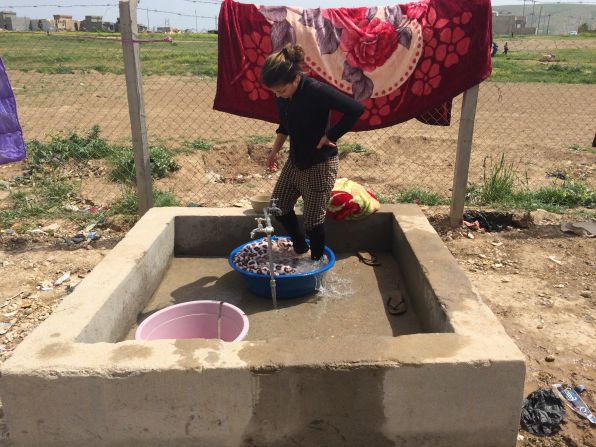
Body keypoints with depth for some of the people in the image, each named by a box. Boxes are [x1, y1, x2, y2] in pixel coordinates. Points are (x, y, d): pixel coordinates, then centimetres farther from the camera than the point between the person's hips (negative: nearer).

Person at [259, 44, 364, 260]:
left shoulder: (316, 91, -26)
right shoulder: (283, 95, -3)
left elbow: (356, 109, -28)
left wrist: (330, 136, -22)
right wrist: (275, 150, 5)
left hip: (320, 164, -8)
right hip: (295, 161, 8)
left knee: (313, 219, -1)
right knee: (278, 207, 14)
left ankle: (317, 261, 23)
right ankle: (300, 246, 36)